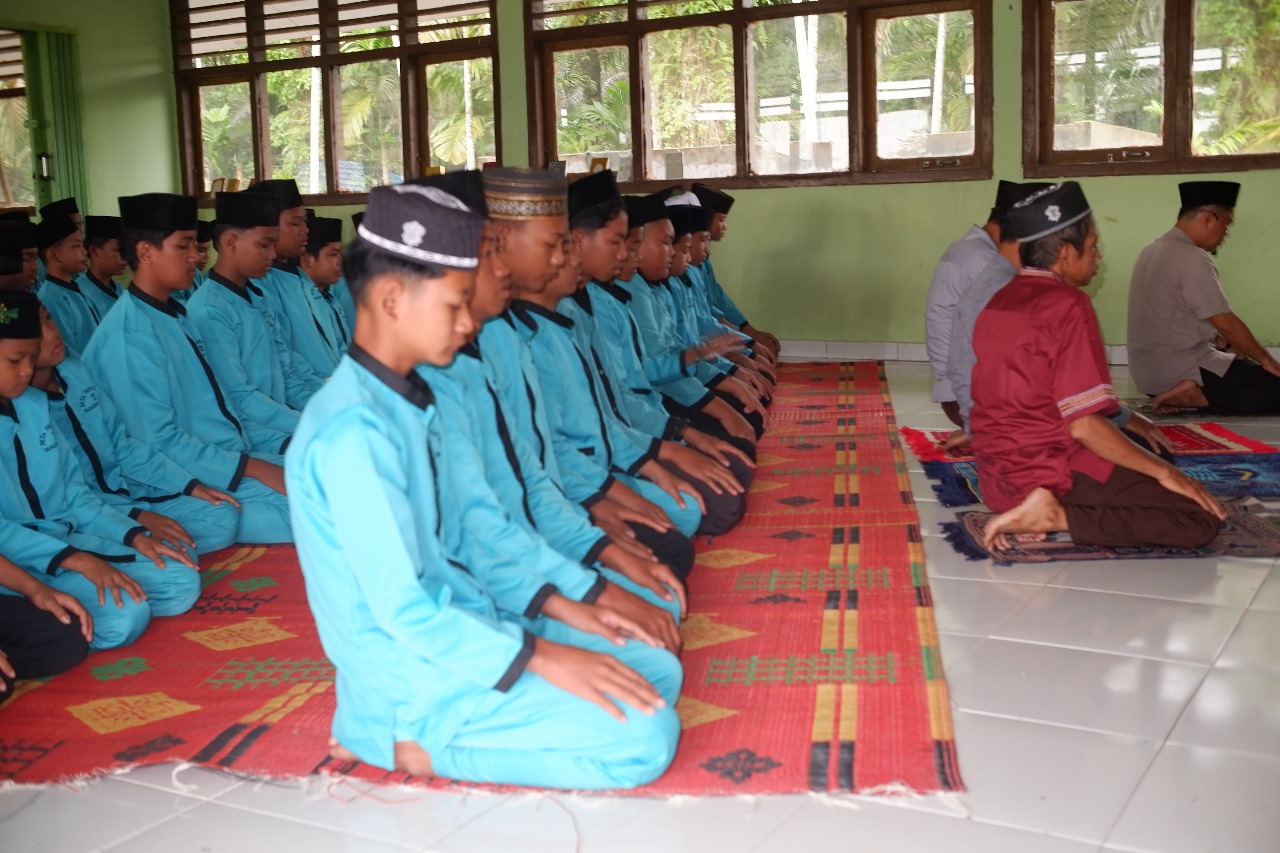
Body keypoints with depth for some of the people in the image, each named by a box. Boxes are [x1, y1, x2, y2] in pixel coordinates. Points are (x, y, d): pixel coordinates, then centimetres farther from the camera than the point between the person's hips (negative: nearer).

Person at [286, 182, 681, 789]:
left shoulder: (410, 401, 7)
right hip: (411, 673, -9)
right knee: (644, 737, -17)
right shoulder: (354, 431, -23)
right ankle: (410, 741, -6)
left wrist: (554, 606, 7)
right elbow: (402, 610, -24)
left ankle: (428, 730, 5)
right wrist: (541, 657, -20)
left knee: (657, 672, 9)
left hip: (456, 625, 9)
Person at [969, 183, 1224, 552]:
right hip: (1051, 475, -9)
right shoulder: (1068, 305, -16)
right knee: (1199, 520, -7)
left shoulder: (998, 302, 10)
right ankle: (1056, 516, -13)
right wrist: (1165, 472, -11)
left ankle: (1048, 511, 6)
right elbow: (1083, 425, -21)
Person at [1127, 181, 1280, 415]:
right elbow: (1227, 324, -14)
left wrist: (1224, 343, 16)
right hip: (1181, 372, -10)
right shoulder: (1191, 258, -16)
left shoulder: (1154, 251, 13)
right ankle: (1195, 396, -12)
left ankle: (1188, 395, 5)